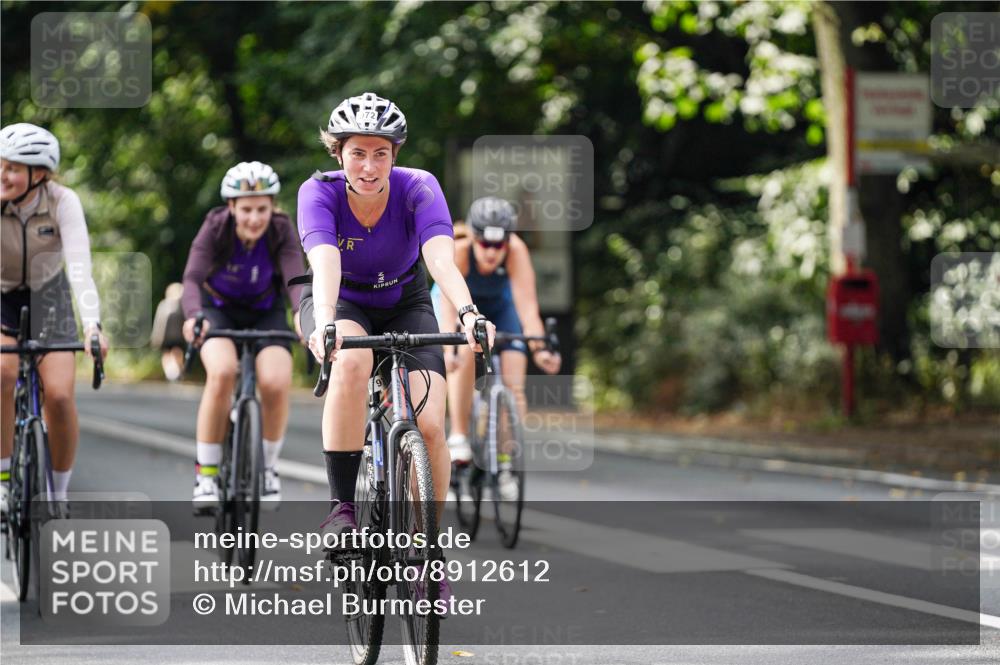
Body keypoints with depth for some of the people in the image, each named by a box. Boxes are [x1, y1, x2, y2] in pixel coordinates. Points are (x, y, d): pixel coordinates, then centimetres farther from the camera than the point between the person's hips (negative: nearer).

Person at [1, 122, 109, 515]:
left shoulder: (63, 203, -24)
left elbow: (79, 266, -35)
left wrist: (92, 325, -50)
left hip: (48, 298, 0)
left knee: (59, 394, -17)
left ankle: (59, 493, 4)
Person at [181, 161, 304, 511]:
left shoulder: (282, 231, -24)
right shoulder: (216, 228, -26)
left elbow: (296, 280, -36)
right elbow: (192, 278, -37)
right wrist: (193, 317, -58)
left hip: (266, 312, 1)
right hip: (219, 309, -1)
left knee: (276, 382, -25)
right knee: (222, 373, -32)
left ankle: (268, 467, 2)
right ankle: (206, 472, -17)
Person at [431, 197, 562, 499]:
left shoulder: (516, 252, -36)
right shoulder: (457, 251, -39)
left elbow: (527, 304, -42)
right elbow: (449, 304, -48)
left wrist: (539, 348, -55)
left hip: (498, 304, 1)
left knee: (514, 382, -14)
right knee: (465, 352, -33)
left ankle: (505, 462, -3)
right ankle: (458, 435, -23)